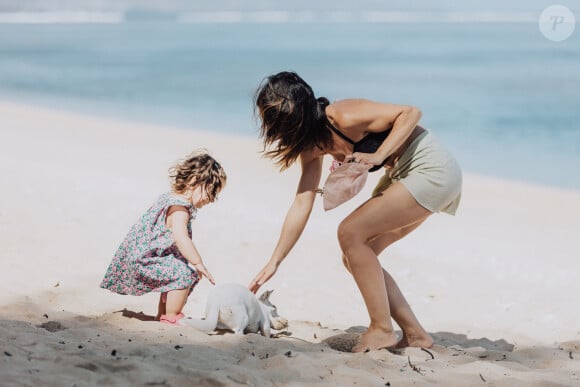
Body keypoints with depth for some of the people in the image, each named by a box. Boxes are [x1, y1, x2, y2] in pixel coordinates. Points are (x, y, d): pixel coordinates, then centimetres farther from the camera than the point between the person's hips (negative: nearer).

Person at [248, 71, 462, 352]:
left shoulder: (343, 118, -24)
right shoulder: (312, 144, 3)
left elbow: (411, 112, -19)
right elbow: (302, 204, 7)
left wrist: (378, 156, -28)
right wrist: (274, 263, 6)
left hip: (431, 169, -9)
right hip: (403, 176, 9)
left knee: (351, 233, -17)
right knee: (354, 257, 5)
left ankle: (381, 330, -10)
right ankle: (414, 335, 10)